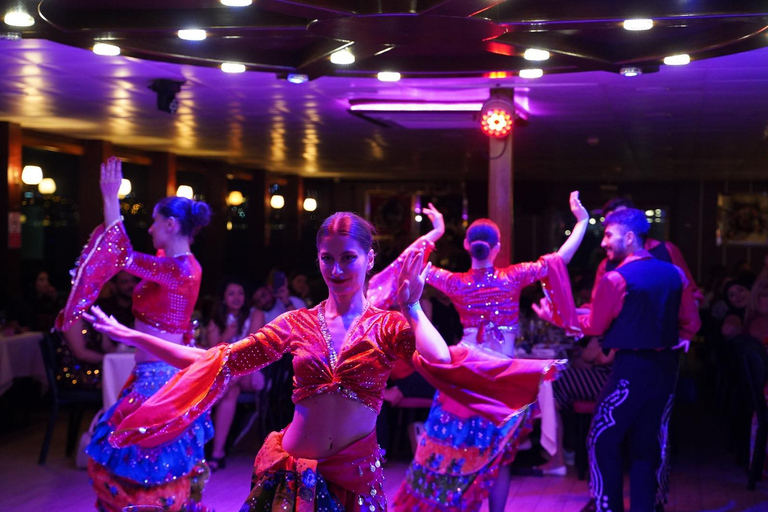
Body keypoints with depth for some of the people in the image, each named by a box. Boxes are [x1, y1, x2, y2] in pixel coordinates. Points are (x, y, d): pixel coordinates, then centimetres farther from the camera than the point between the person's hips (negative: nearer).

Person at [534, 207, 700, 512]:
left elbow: (594, 327, -4)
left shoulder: (616, 278, -12)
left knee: (603, 441, 7)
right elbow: (690, 321, 9)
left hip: (632, 369, -6)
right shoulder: (674, 274, 5)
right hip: (666, 368, 6)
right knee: (646, 445, 13)